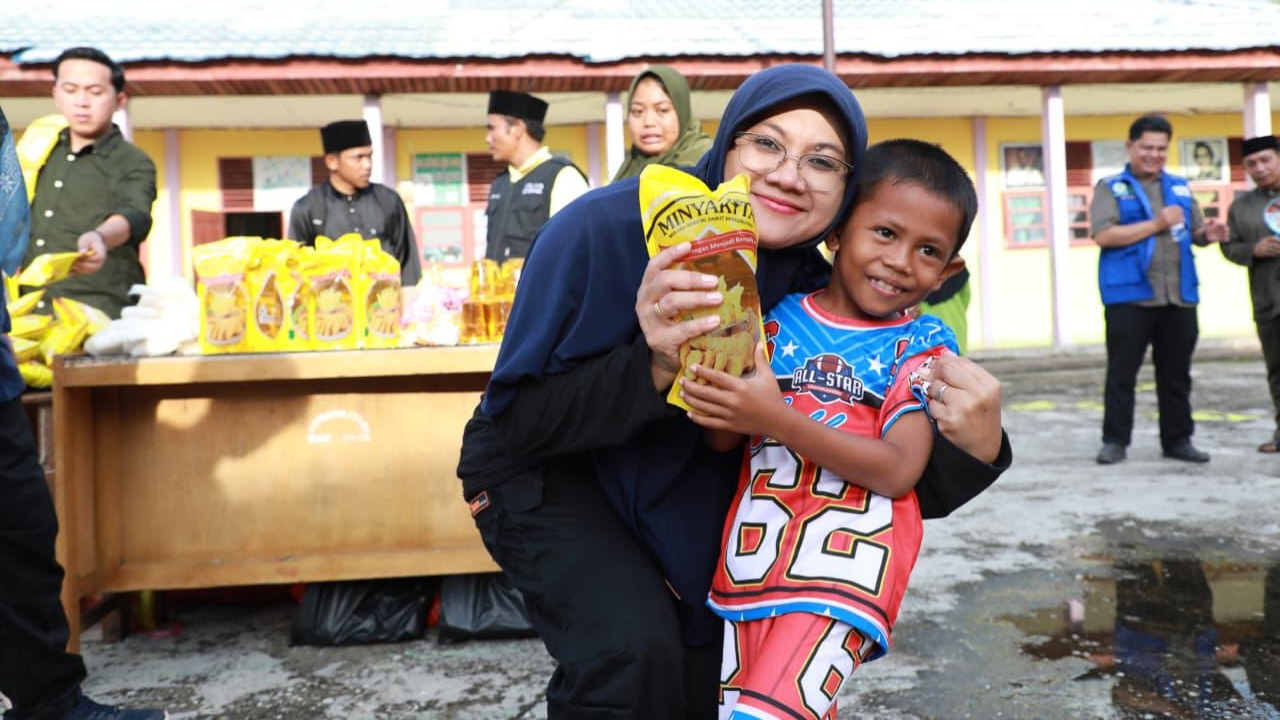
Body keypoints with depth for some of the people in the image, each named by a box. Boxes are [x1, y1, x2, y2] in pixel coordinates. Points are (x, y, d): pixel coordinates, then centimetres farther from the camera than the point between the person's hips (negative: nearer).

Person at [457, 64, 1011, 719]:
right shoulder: (603, 229, -28)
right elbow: (518, 417, -25)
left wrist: (972, 449, -34)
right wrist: (653, 368, -41)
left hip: (683, 491, 5)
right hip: (544, 474, -4)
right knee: (635, 648, -25)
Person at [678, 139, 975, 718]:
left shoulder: (924, 345, -1)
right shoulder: (779, 320, 5)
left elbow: (899, 471, -13)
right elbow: (722, 440, 0)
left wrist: (778, 418, -23)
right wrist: (712, 364, -20)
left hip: (846, 562, -3)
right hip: (752, 555, 3)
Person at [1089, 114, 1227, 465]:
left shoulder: (1180, 187, 16)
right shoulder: (1111, 187, 0)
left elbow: (1193, 231, 20)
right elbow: (1103, 235, -13)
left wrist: (1207, 234, -4)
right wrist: (1156, 224, -15)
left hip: (1179, 296, 5)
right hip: (1129, 295, -5)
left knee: (1176, 373, 11)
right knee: (1121, 373, 0)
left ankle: (1178, 439, 20)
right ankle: (1115, 440, 8)